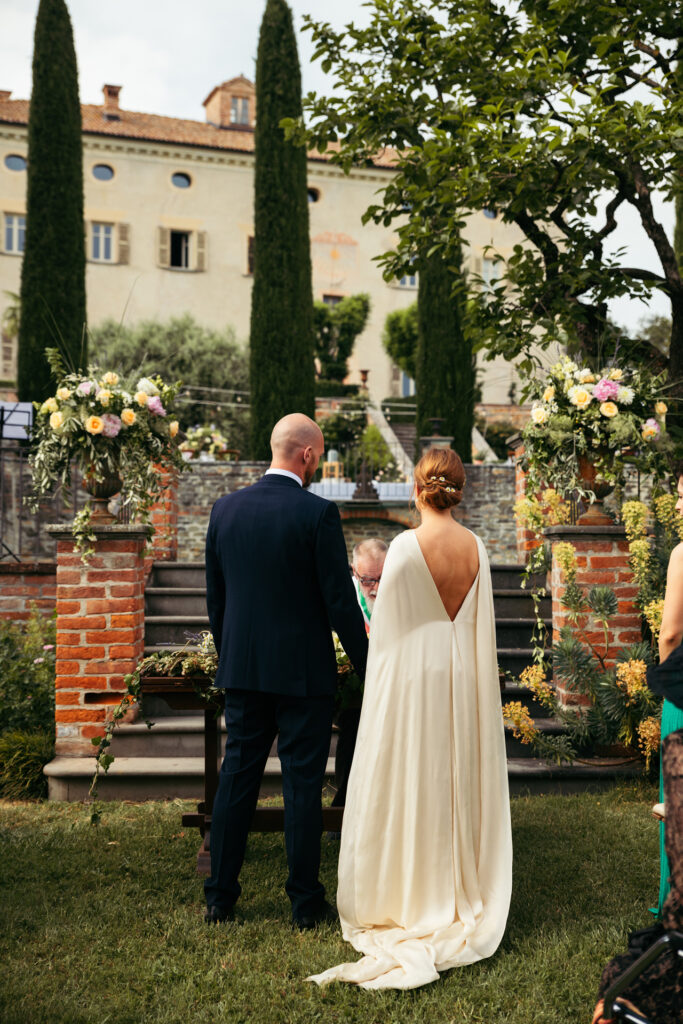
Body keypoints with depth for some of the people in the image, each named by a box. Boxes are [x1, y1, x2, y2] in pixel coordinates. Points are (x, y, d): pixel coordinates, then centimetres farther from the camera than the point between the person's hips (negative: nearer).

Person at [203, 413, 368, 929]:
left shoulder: (226, 508, 3)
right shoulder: (318, 513, -13)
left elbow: (215, 596, 9)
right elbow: (341, 601, -12)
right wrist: (368, 666, -1)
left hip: (242, 670, 5)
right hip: (303, 672, -4)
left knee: (236, 777, 12)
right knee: (302, 785, 5)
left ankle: (220, 899, 20)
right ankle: (307, 904, 15)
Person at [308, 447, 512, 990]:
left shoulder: (407, 545, -14)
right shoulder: (477, 547, -1)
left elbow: (388, 625, -9)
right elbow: (482, 624, 6)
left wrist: (379, 676, 4)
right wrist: (470, 675, 16)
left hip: (414, 676, -4)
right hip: (464, 680, 5)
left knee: (409, 784, 6)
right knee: (458, 781, 14)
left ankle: (407, 900, 16)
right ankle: (462, 897, 25)